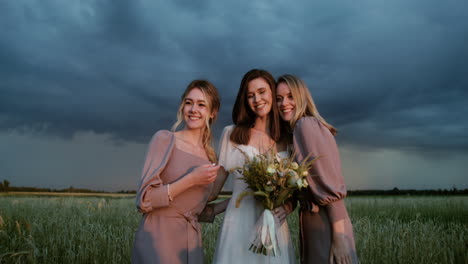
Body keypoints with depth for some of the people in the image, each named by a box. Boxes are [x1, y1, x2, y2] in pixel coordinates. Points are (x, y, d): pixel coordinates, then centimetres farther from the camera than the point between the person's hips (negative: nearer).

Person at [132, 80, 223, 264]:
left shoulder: (210, 156, 8)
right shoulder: (165, 138, -8)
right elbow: (144, 200, -14)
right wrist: (191, 179, -18)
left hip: (191, 242, 5)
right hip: (158, 238, -5)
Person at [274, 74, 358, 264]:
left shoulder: (307, 124, -13)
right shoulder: (295, 132, 14)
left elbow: (331, 184, -19)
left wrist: (339, 235, -21)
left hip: (325, 224, -9)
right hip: (311, 222, 9)